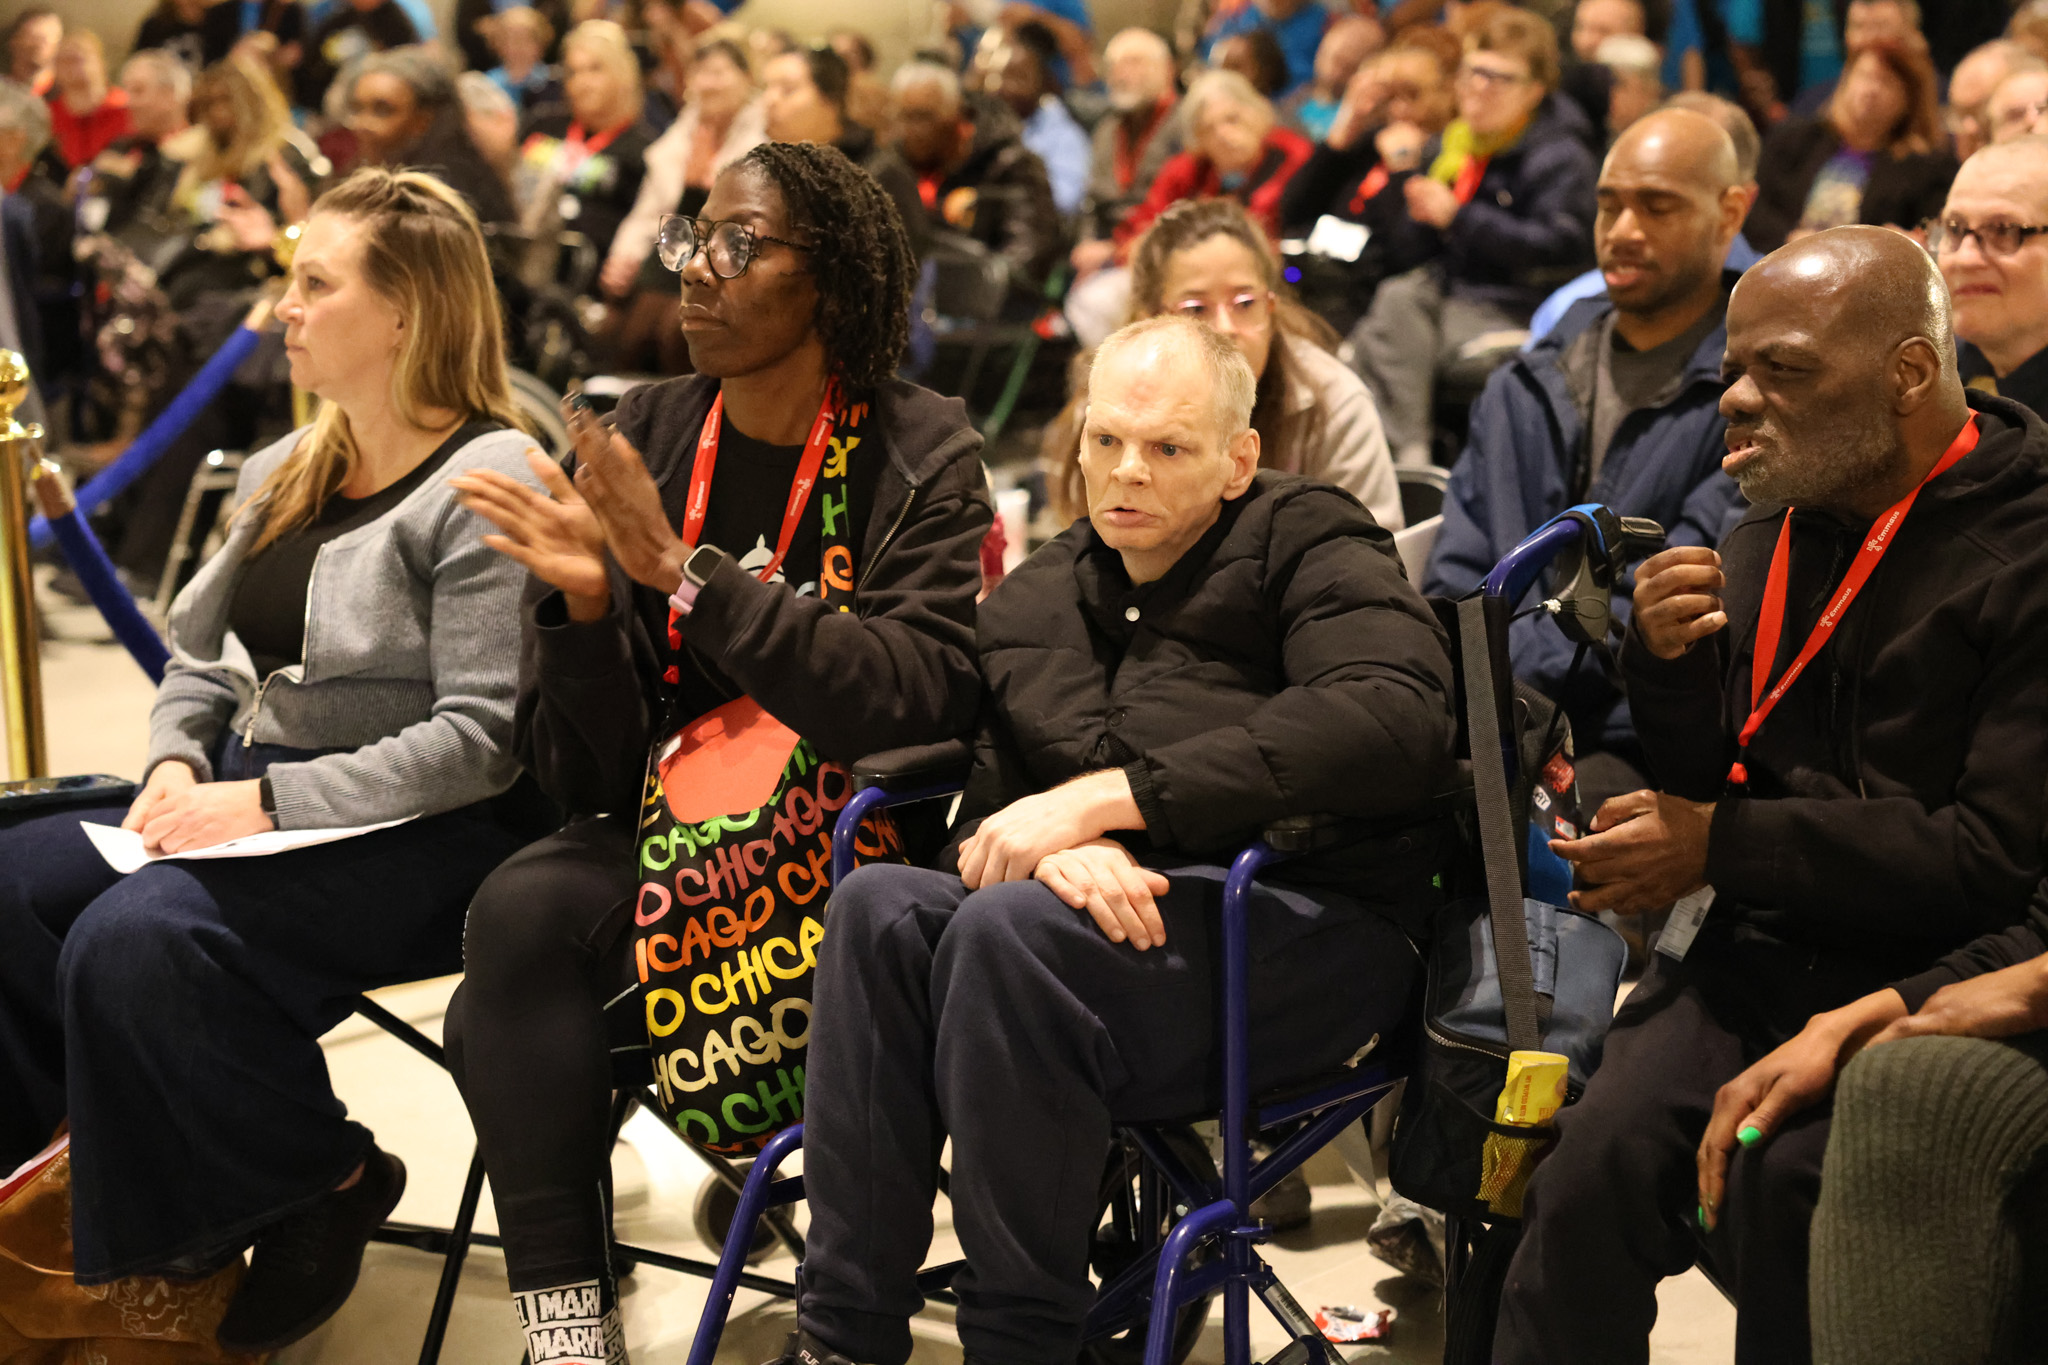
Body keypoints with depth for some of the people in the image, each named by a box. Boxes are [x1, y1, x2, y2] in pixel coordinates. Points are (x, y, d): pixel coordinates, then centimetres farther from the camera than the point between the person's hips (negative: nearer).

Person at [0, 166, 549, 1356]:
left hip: (425, 834, -8)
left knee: (140, 938, -29)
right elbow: (201, 654, 22)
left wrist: (270, 800, -21)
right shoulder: (291, 471, 15)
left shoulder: (490, 482, -13)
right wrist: (178, 764, -1)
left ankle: (323, 1187, -9)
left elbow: (479, 740, -20)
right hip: (263, 795, 9)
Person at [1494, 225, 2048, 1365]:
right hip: (1762, 951, 5)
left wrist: (1722, 844, -11)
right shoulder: (1773, 534, 12)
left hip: (1941, 973, -5)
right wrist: (1666, 662, -5)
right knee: (1598, 1164, -21)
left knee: (1784, 1180, -30)